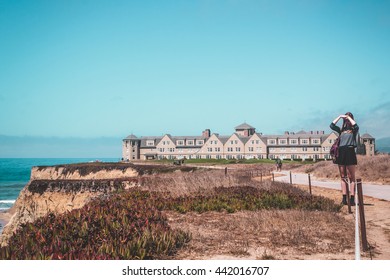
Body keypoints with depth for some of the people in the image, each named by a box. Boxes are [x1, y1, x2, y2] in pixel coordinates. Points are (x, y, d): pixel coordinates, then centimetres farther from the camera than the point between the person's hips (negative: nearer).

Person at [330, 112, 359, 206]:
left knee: (351, 177, -5)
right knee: (343, 177, 5)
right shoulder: (341, 130, 16)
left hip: (350, 153, -4)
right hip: (341, 153, 4)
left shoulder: (354, 130, 6)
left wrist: (349, 117, -4)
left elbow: (355, 125, -16)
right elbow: (332, 125, 6)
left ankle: (352, 199, -6)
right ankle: (344, 198, 7)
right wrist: (340, 116, 5)